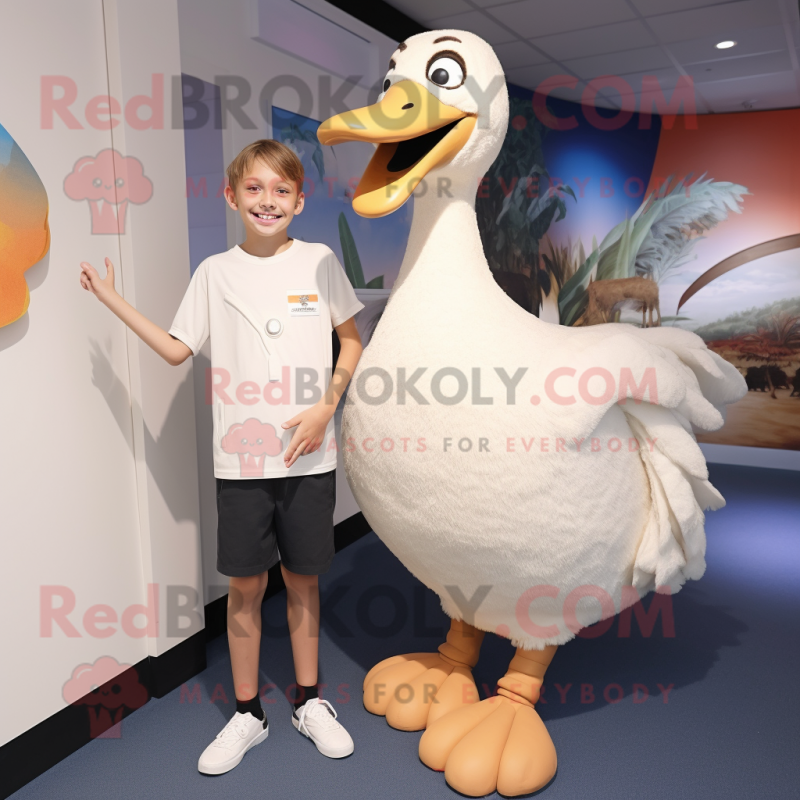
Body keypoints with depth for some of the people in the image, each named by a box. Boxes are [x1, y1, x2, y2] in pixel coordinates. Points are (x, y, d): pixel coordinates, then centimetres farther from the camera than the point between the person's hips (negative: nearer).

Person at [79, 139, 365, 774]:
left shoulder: (319, 262, 2)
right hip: (241, 458, 1)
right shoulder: (215, 271, 5)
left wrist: (326, 406, -6)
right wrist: (113, 300, 6)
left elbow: (352, 341, 6)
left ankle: (310, 702, 31)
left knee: (303, 579, 11)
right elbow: (178, 349, 9)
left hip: (309, 454, 0)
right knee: (246, 585, 8)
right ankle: (247, 714, 28)